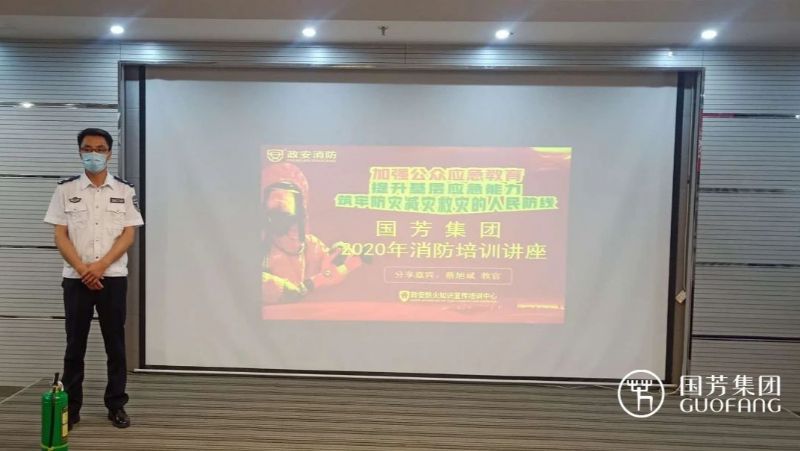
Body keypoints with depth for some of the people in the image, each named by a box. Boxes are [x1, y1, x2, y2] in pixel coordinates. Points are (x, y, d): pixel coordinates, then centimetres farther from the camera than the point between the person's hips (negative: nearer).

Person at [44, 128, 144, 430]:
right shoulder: (66, 190, 3)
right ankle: (70, 406, 18)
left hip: (113, 278, 0)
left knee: (115, 343, 5)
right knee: (75, 343, 7)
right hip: (76, 278, 0)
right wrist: (82, 270, -12)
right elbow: (60, 236, 0)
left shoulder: (124, 190, 2)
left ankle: (116, 405, 16)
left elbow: (128, 235, -2)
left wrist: (100, 266, -12)